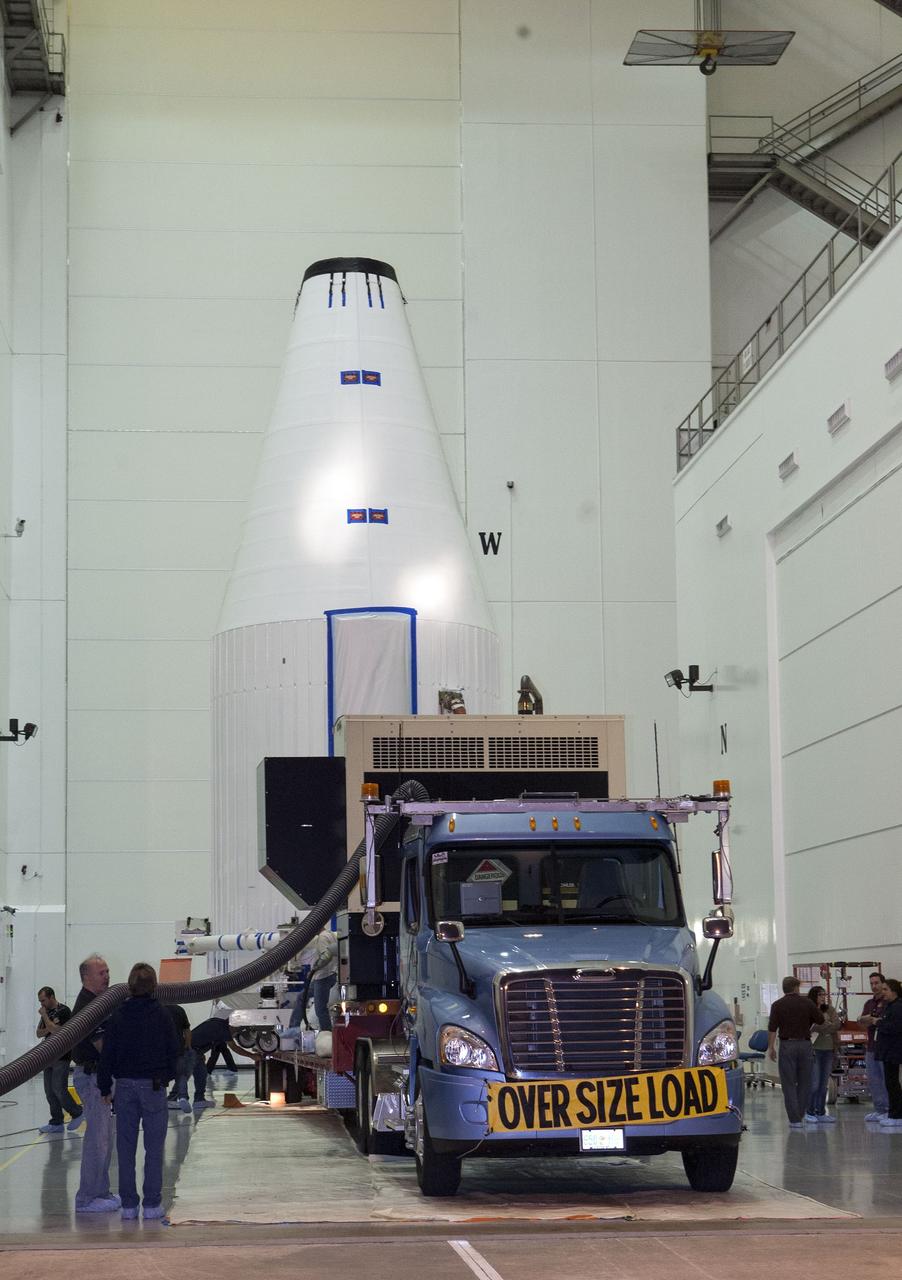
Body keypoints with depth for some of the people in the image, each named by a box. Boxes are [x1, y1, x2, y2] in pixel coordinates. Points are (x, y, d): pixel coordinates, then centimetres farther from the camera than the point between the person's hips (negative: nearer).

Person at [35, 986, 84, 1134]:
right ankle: (56, 1123, 10)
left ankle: (76, 1113, 8)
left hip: (61, 1057, -8)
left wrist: (45, 1016, -12)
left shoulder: (64, 1011, -11)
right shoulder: (47, 1012, 15)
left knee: (59, 1089, -11)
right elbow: (39, 1033, 14)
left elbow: (55, 1030, -21)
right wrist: (48, 1029, -6)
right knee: (49, 1091, 5)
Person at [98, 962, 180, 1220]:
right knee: (154, 1147, 4)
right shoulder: (162, 1015, -6)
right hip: (154, 1085, -2)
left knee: (126, 1147, 7)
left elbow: (107, 1054, 1)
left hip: (124, 1085, 2)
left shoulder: (119, 1016, -1)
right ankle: (152, 1204, 3)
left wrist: (105, 1088, 9)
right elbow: (174, 1050, 0)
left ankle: (128, 1204, 8)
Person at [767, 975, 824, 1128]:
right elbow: (820, 1020, 11)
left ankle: (795, 1119, -4)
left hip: (787, 1045, -2)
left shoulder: (778, 1005, -2)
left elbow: (772, 1028, -5)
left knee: (789, 1084, 1)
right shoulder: (806, 1003, 3)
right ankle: (799, 1115, 15)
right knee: (804, 1082, 13)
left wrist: (771, 1047, 2)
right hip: (805, 1044, 2)